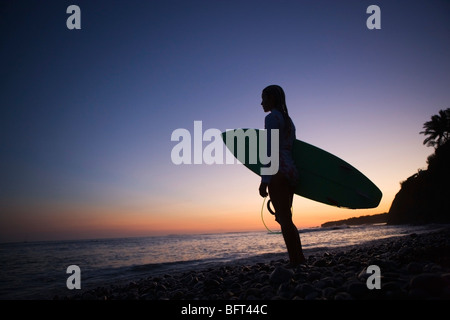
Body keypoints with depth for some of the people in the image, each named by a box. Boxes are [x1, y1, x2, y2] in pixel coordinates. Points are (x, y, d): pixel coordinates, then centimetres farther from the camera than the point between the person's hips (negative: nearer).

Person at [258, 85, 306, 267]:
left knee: (284, 219, -8)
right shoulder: (288, 120, 22)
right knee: (285, 219, 14)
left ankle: (295, 262, -7)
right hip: (291, 172, 9)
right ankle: (300, 259, 16)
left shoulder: (272, 118, -5)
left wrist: (264, 180, -18)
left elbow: (269, 151, -15)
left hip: (278, 172, -9)